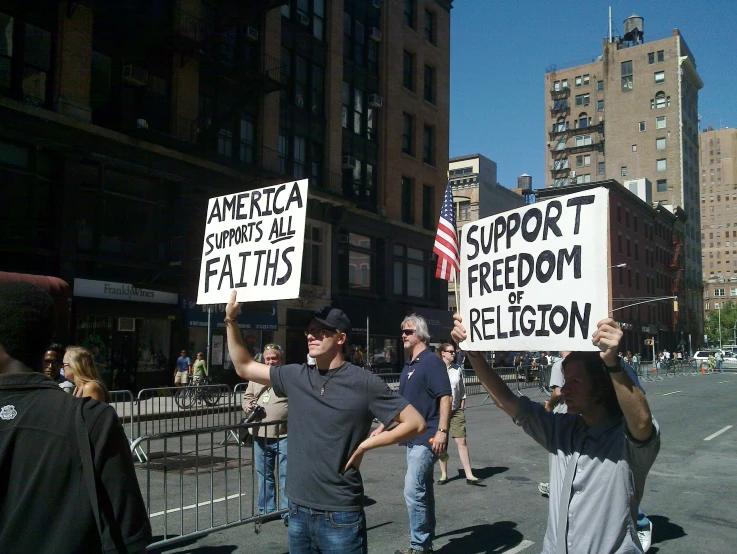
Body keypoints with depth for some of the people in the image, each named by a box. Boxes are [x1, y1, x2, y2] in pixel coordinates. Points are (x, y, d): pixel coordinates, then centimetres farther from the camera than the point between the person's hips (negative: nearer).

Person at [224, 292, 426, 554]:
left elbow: (415, 423, -9)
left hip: (340, 515, -5)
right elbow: (244, 367, 15)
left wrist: (364, 445, -12)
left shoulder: (363, 382, -10)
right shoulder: (296, 377, 4)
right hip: (298, 512, 5)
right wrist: (231, 320, 6)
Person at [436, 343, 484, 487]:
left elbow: (462, 390, 11)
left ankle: (469, 476, 2)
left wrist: (462, 408, 6)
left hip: (456, 410, 2)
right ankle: (444, 474, 18)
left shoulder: (458, 369, 5)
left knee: (462, 442, -1)